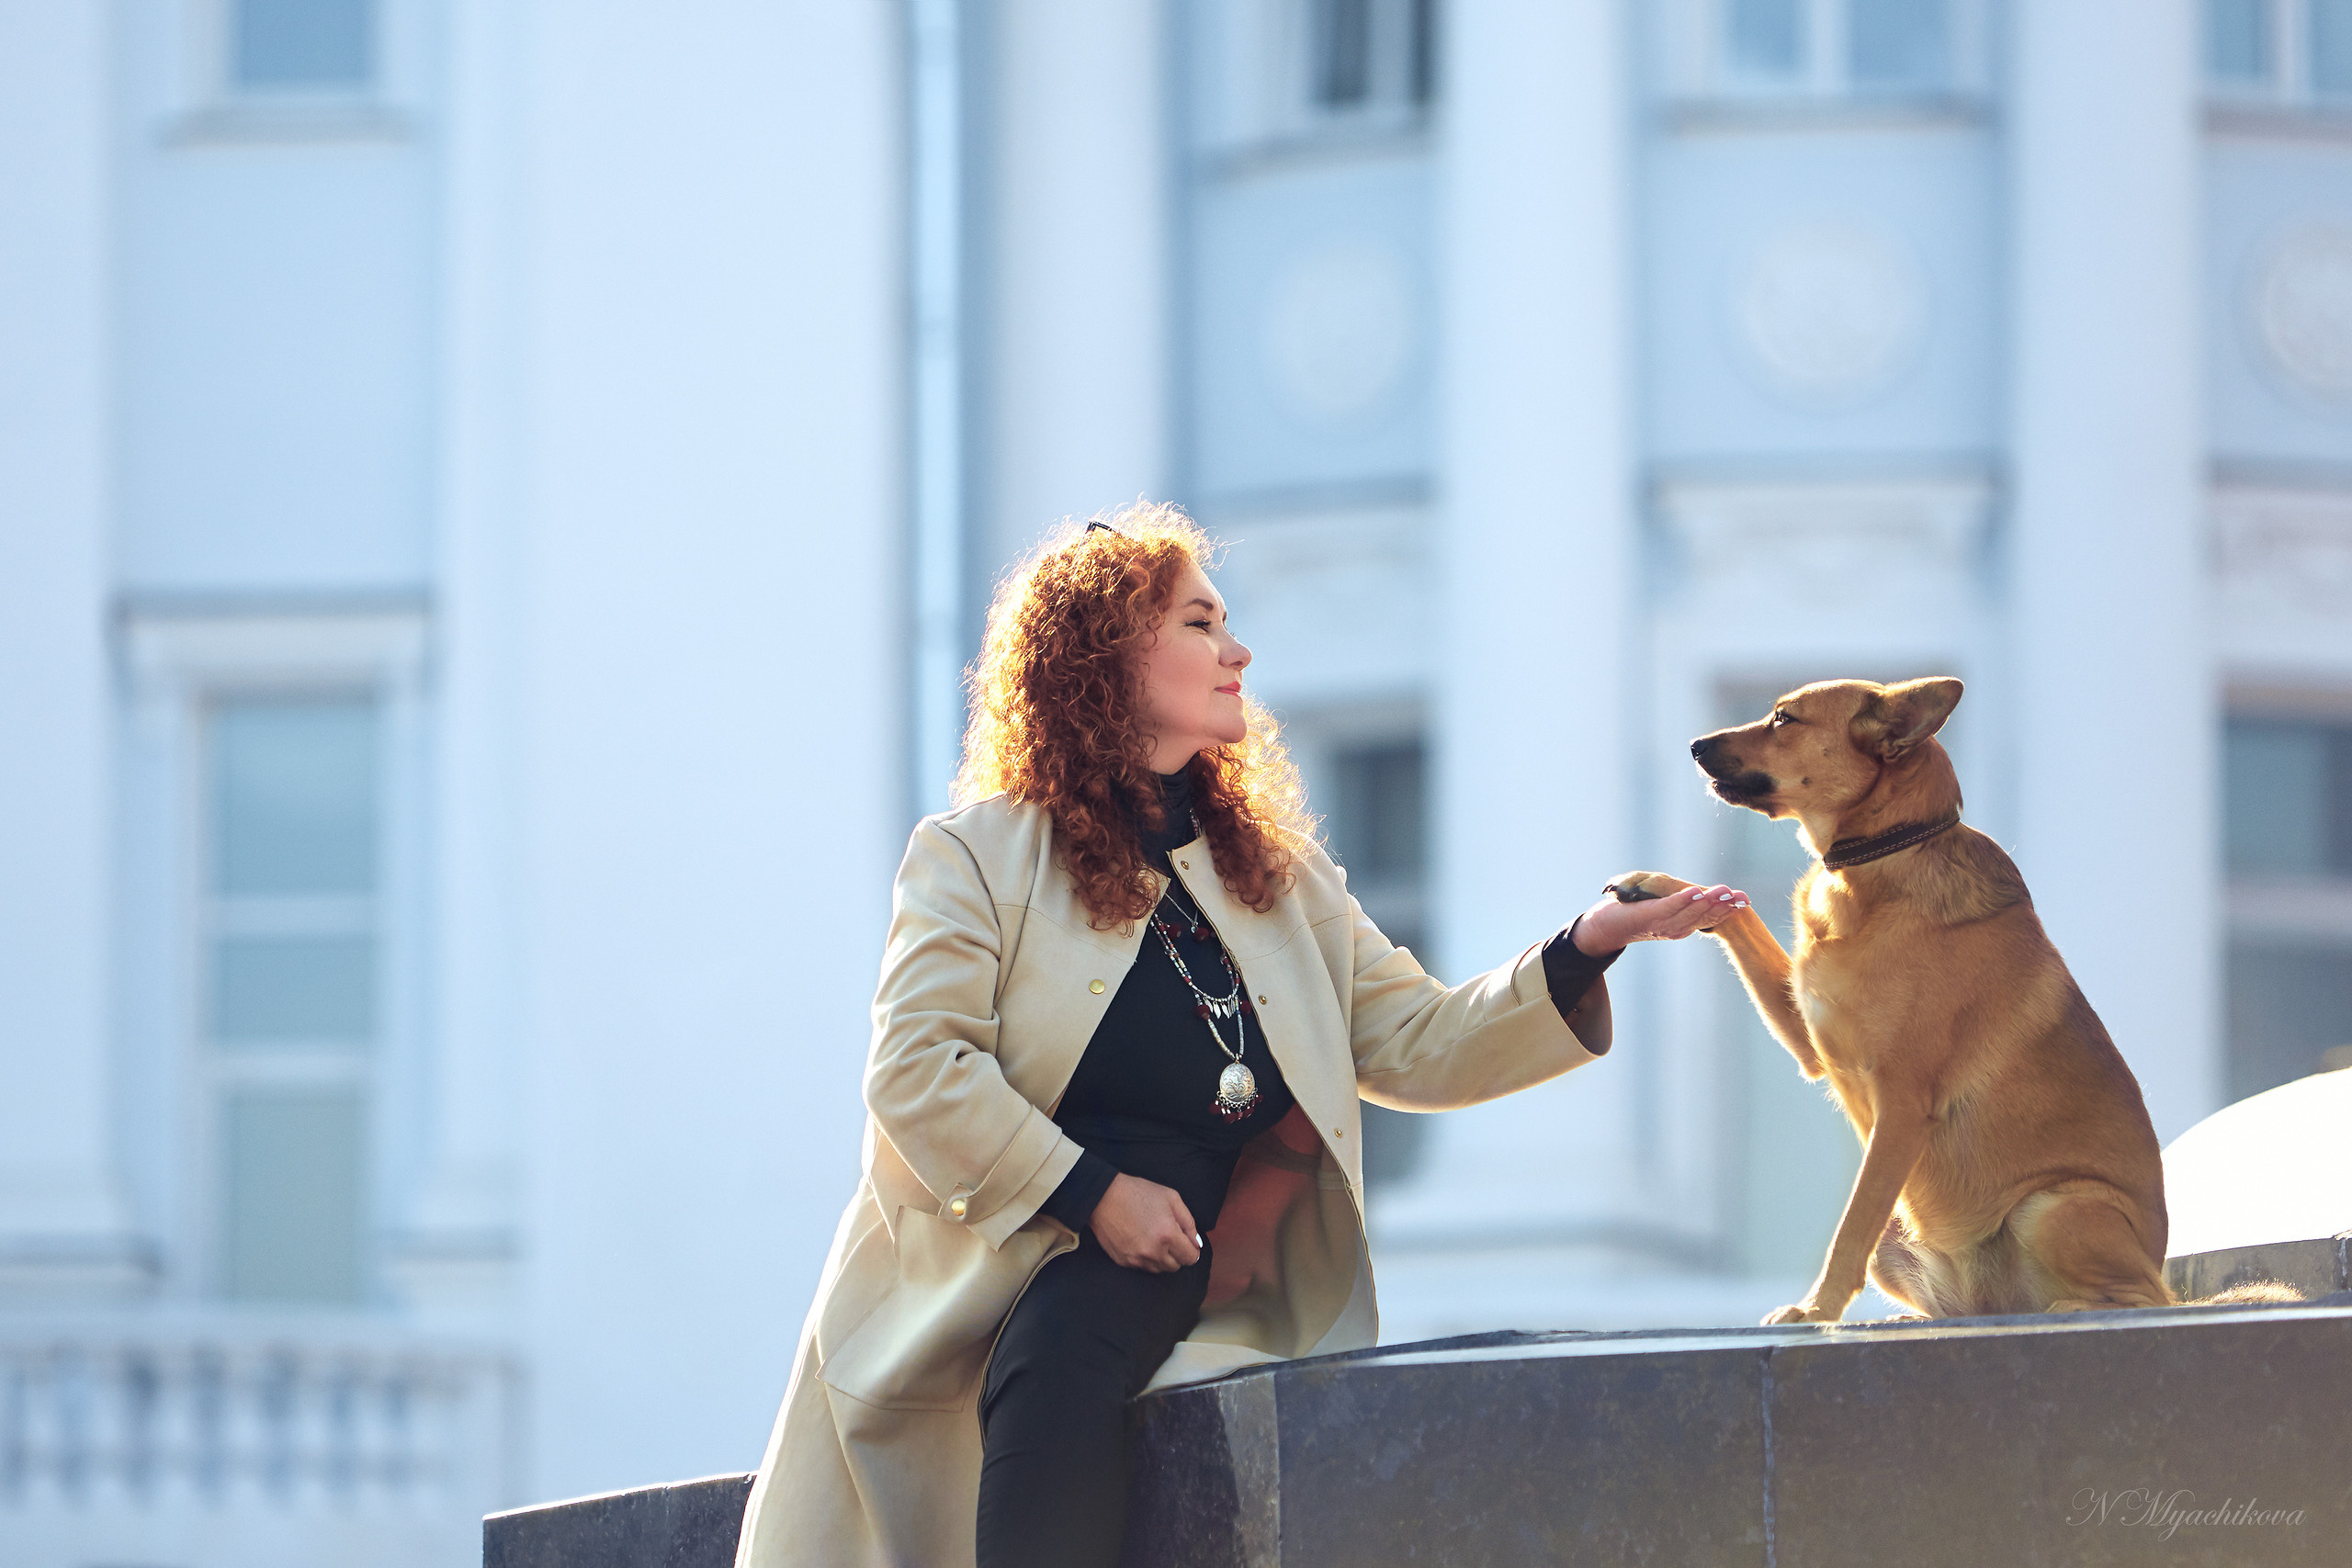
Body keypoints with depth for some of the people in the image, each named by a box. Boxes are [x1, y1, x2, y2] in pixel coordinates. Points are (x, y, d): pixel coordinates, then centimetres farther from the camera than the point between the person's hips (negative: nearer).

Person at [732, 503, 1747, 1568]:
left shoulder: (1279, 876, 23)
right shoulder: (982, 854, 6)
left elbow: (1418, 1046, 15)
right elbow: (917, 1069, -7)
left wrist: (1584, 949, 0)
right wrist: (1092, 1194, -14)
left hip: (1215, 1291, 4)